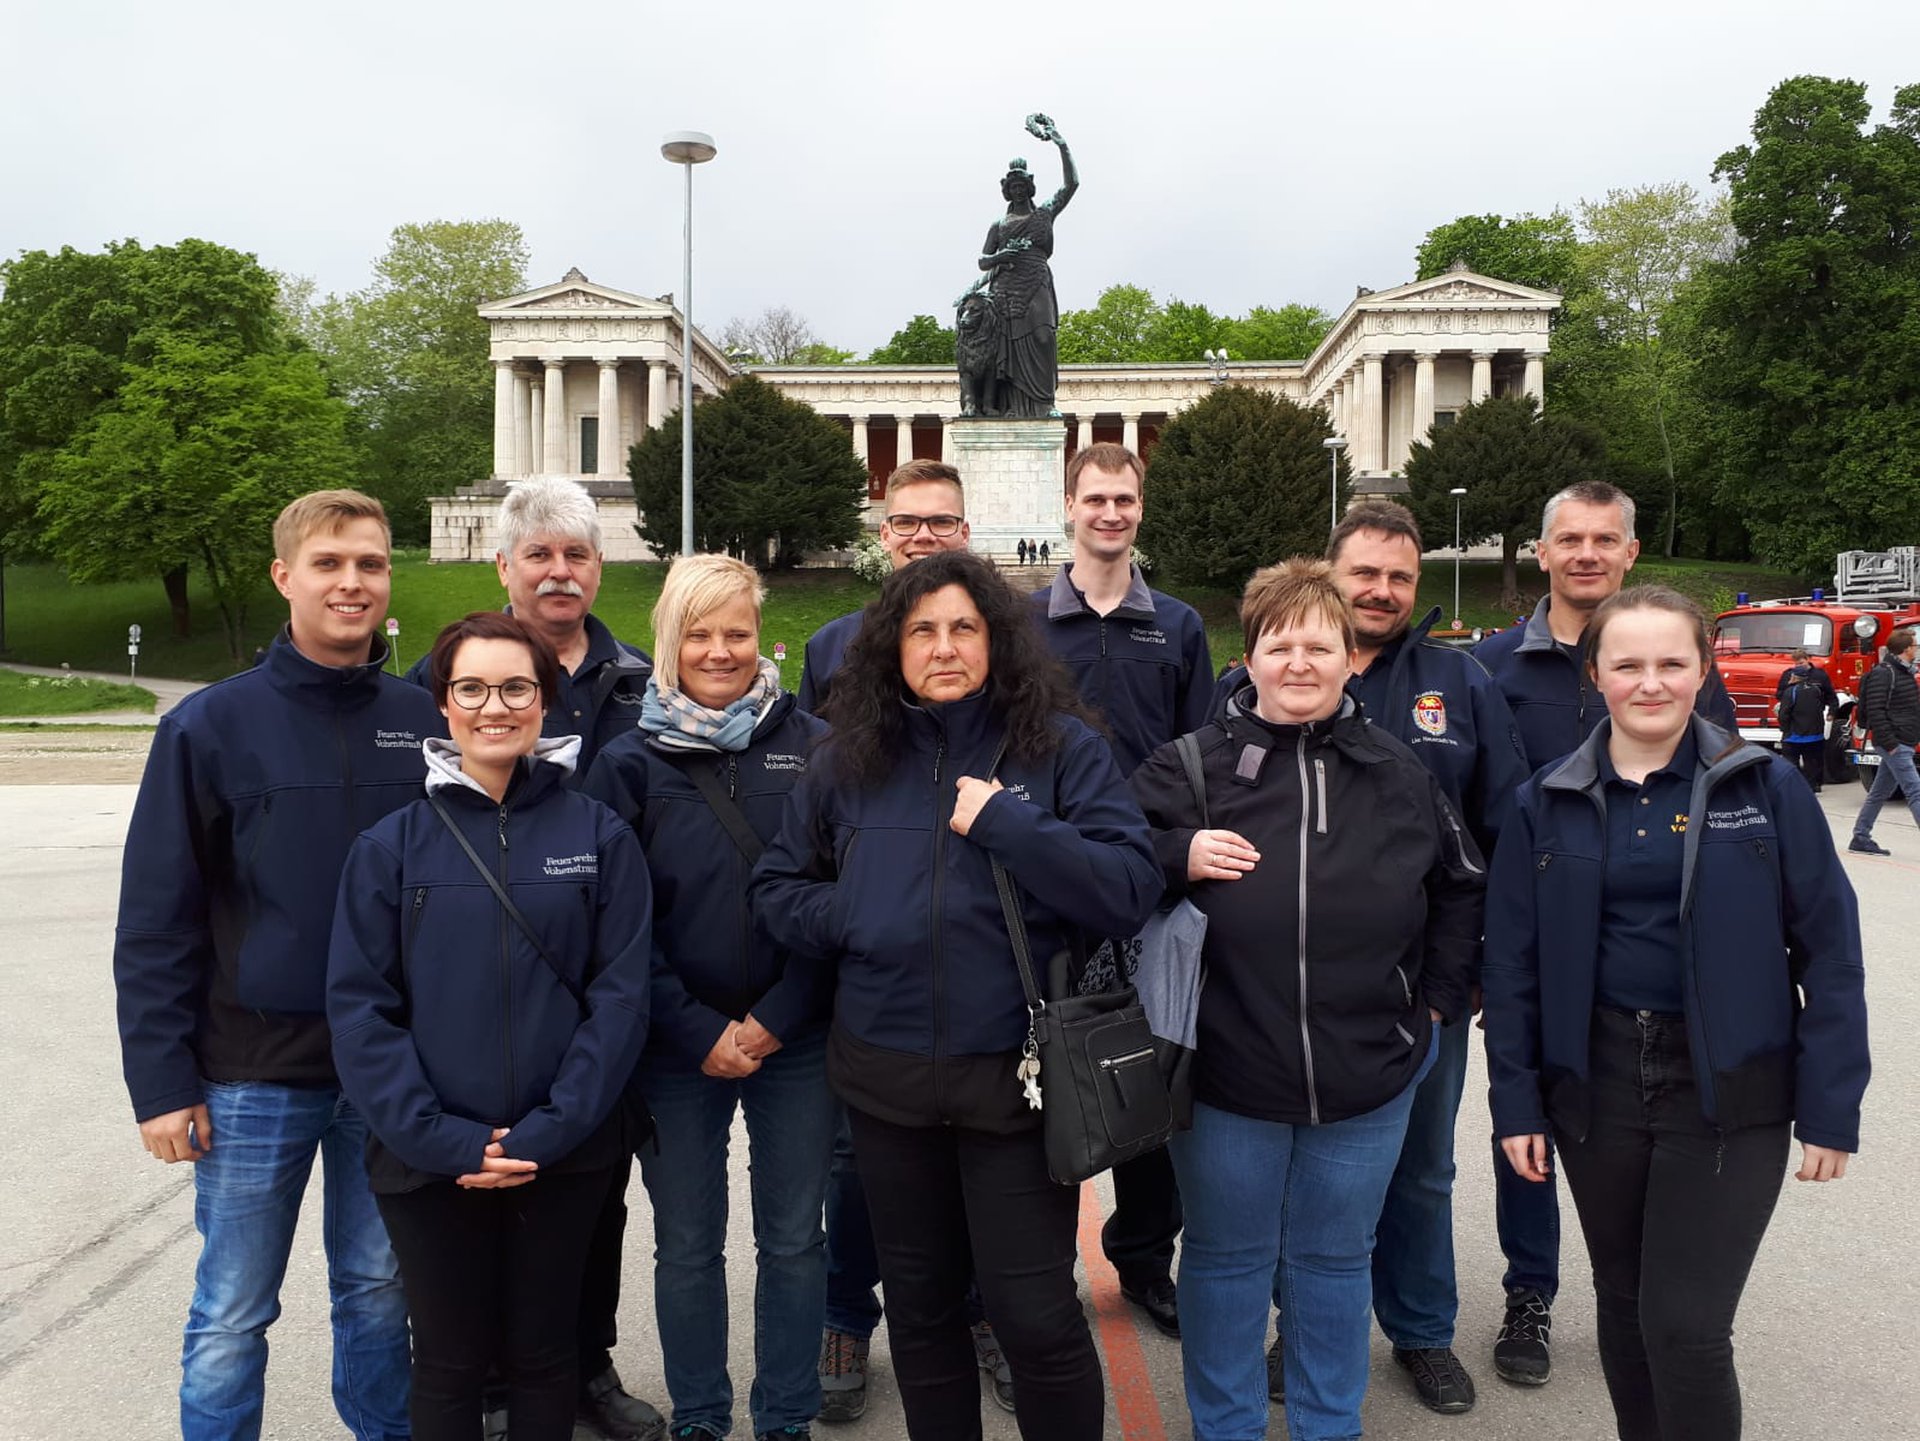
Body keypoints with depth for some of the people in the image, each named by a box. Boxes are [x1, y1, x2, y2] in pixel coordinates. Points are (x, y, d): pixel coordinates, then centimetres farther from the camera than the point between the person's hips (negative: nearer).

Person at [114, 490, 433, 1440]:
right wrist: (161, 1081, -8)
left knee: (378, 1290, 17)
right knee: (232, 1317, 10)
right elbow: (155, 922, -5)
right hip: (253, 1077, -2)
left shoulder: (423, 721, 1)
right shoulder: (213, 726, -6)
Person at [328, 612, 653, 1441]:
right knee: (449, 1364, 15)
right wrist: (439, 1138, -14)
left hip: (565, 1158, 0)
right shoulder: (392, 844, -3)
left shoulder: (600, 836, -3)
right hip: (429, 1162, 0)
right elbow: (359, 1006, -5)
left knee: (542, 1353, 16)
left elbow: (621, 994, -6)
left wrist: (551, 1130, -14)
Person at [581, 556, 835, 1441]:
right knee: (687, 1247, 12)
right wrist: (699, 1032, -10)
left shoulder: (812, 746, -2)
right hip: (678, 1048, 0)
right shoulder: (629, 763, -1)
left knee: (793, 1240, 10)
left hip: (794, 1038, 0)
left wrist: (775, 1019, -10)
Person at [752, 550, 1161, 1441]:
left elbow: (1130, 890, -13)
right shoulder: (850, 759, 3)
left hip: (1015, 1072, -3)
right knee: (919, 1304, 20)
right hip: (886, 1078, 4)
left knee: (1036, 1315, 3)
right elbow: (777, 889, 10)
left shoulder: (1061, 746, -6)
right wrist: (859, 918, -9)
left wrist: (1005, 823, -20)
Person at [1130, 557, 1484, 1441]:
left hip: (1368, 1076, 2)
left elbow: (1460, 889, 15)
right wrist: (1177, 855, -22)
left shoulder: (1398, 777, 2)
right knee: (1226, 1259, 15)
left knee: (1335, 1259, 19)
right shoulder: (1190, 767, -7)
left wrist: (1437, 1001, 9)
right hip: (1224, 1071, -2)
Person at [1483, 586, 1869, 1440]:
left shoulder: (1766, 788, -5)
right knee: (1623, 1305, 15)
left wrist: (1830, 1110, -6)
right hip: (1598, 1082, 3)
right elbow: (1512, 963, 3)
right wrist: (1515, 1102, 0)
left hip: (1728, 1089, -2)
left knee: (1686, 1323, -4)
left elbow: (1828, 952, -4)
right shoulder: (1547, 804, 0)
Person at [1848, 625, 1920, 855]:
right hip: (1894, 744, -10)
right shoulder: (1883, 673, -14)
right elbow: (1875, 711, -20)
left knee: (1880, 793, 12)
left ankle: (1861, 839, 18)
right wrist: (1888, 742, -22)